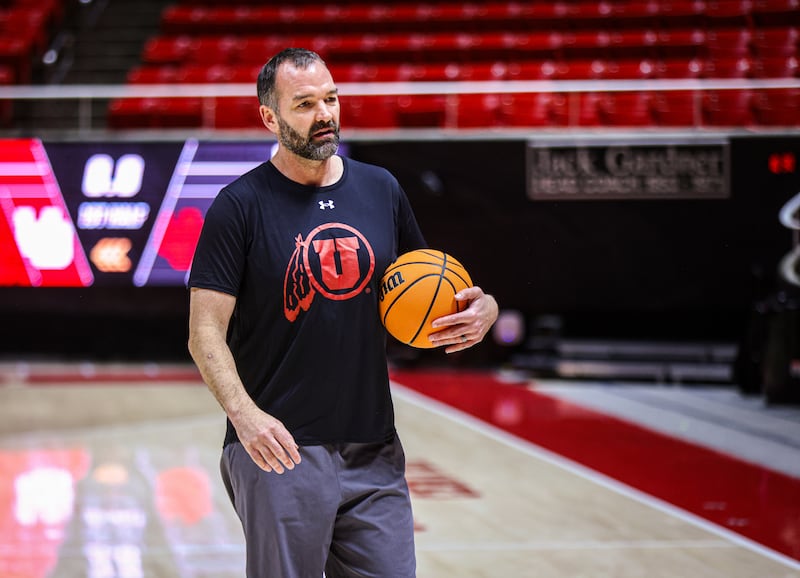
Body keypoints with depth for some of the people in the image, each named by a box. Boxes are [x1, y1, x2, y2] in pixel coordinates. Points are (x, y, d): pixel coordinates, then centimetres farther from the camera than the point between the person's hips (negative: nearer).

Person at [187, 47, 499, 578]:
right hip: (280, 452, -5)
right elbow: (206, 331, -8)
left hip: (375, 454, 5)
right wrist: (244, 413, -25)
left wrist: (481, 310, 0)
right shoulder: (242, 205, -5)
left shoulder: (381, 189, 10)